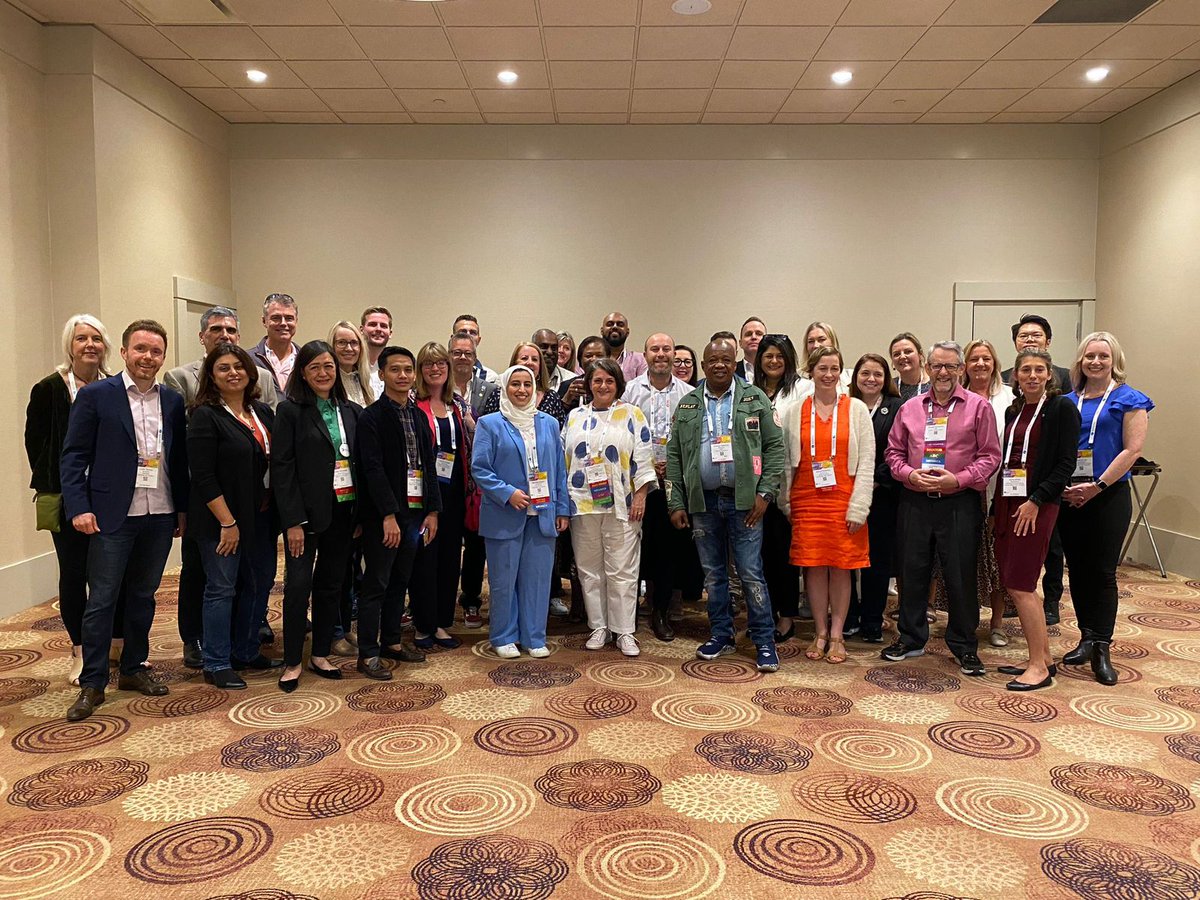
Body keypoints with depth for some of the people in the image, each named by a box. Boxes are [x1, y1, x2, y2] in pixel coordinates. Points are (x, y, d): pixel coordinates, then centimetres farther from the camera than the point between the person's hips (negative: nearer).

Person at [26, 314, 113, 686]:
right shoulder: (48, 390, -3)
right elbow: (35, 443, 2)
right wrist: (52, 488, 1)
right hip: (68, 499, -1)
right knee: (74, 573, 6)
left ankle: (120, 644, 20)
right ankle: (80, 651, 18)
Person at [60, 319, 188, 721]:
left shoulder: (172, 401, 8)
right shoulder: (95, 395, -3)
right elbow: (73, 457, -4)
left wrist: (183, 507, 8)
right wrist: (79, 507, -12)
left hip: (160, 516, 4)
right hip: (112, 516, -4)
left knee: (143, 596, 14)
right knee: (101, 600, 3)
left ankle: (133, 669, 27)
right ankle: (92, 684, 13)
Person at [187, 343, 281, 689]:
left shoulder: (263, 412, 8)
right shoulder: (205, 416, -11)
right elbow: (203, 476, -16)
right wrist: (228, 522, -18)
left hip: (261, 517, 7)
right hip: (221, 520, -7)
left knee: (259, 583, 14)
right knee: (222, 588, 2)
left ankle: (246, 653, 29)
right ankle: (216, 665, 15)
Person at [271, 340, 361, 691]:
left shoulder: (350, 411, 8)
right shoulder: (290, 410, -5)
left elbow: (359, 462, 11)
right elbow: (282, 468, -9)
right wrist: (293, 521, -15)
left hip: (343, 511, 5)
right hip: (307, 512, -5)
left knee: (331, 584, 11)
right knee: (298, 584, -3)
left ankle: (320, 655, 23)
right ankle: (292, 662, 11)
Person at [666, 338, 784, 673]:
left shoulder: (755, 399, 2)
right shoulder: (687, 405, 8)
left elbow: (774, 446, 0)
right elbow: (674, 456, 7)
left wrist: (765, 493, -8)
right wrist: (676, 503, 1)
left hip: (743, 499, -2)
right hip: (702, 501, 3)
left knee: (751, 573, -1)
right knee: (713, 573, 12)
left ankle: (764, 642, 10)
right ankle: (721, 635, 25)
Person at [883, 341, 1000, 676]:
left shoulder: (978, 407, 1)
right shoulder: (909, 409, 10)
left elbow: (990, 455, -2)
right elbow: (894, 452, 12)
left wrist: (958, 479, -14)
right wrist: (910, 474, -6)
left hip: (959, 503, -3)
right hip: (915, 501, 3)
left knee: (961, 575, 3)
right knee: (912, 571, 10)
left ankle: (964, 646, 18)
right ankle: (911, 639, 25)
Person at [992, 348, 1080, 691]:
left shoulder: (1062, 408, -4)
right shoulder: (1013, 411, 15)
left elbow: (1066, 464, -10)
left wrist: (1036, 501, -16)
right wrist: (996, 507, 14)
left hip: (1038, 504, -7)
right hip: (1008, 501, 7)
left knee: (1020, 585, -9)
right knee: (1014, 583, 8)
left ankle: (1040, 666, 2)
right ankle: (1043, 658, 21)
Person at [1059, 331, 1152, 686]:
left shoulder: (1129, 400, -2)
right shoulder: (1068, 401, 10)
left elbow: (1132, 449, -10)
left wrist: (1097, 486, -15)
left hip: (1109, 495, -4)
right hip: (1069, 496, 4)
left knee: (1102, 571, -2)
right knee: (1077, 569, 9)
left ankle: (1101, 648, 5)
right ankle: (1087, 639, 20)